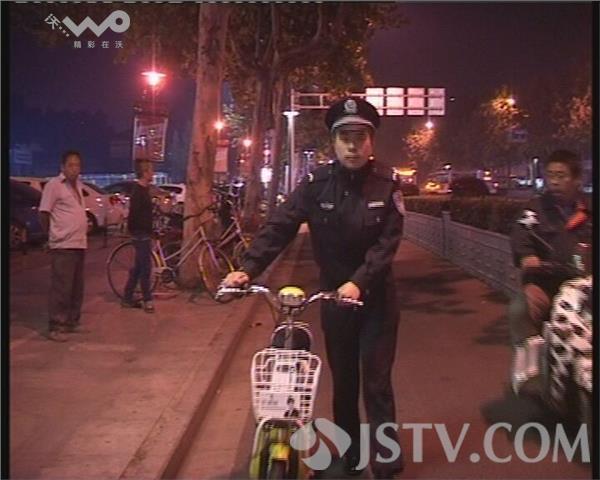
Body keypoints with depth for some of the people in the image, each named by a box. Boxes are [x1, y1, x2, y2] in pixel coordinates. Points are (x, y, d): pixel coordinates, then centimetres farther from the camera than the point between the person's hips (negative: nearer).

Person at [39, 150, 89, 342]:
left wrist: (84, 228, 12)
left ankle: (72, 322, 24)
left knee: (77, 288, 13)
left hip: (80, 244, 8)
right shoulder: (54, 185, -10)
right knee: (61, 288, -6)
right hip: (63, 246, -8)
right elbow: (44, 213, -8)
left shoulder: (78, 185, 13)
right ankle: (55, 327, 0)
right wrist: (53, 235, 0)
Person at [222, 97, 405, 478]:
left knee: (377, 383, 2)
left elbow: (387, 242, -14)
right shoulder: (316, 183, -7)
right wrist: (249, 268, -26)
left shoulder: (387, 184, -8)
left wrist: (359, 282, -28)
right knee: (342, 380, 13)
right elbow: (280, 227, -13)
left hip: (377, 297, -1)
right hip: (333, 294, 2)